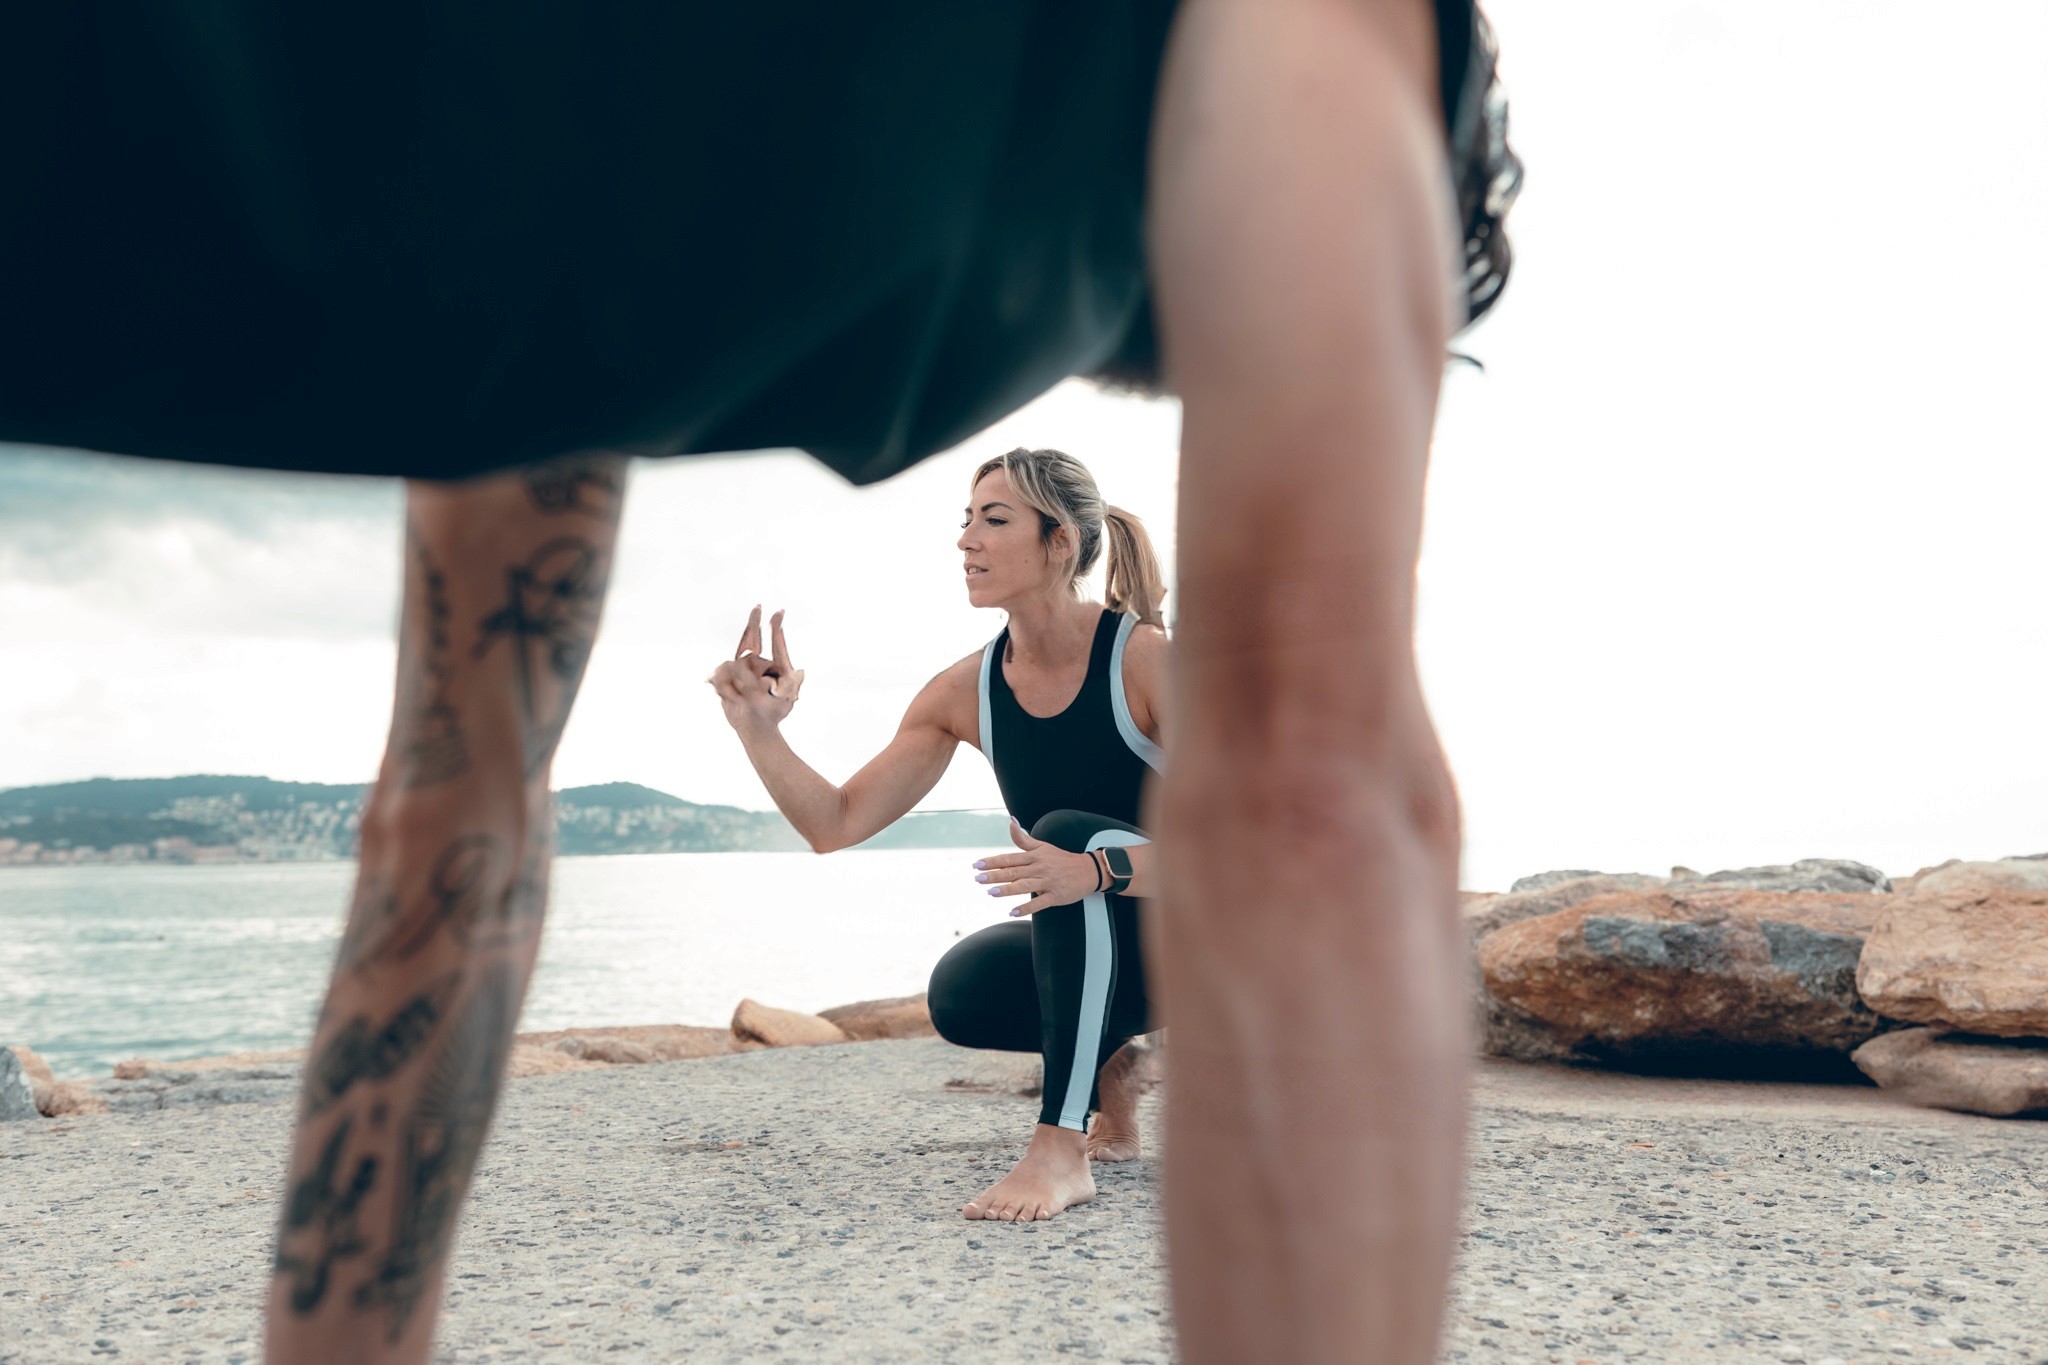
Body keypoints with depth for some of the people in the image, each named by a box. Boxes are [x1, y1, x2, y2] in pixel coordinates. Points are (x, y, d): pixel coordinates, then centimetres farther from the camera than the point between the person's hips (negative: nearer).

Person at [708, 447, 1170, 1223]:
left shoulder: (1145, 660, -20)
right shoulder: (967, 691, -5)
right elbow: (836, 825, -4)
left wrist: (1099, 869, -41)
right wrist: (759, 730, -19)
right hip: (1090, 950, 5)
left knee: (1068, 831, -30)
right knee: (964, 994, -21)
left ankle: (1062, 1149, -33)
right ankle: (1108, 1059, 10)